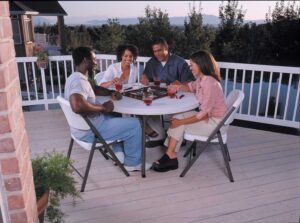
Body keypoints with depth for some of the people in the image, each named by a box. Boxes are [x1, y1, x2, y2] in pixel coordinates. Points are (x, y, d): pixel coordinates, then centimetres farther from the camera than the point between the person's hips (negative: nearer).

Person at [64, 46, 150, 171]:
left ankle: (119, 152, 28)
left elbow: (95, 89, 27)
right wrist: (103, 108, -28)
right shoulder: (79, 80, -24)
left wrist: (111, 93, 9)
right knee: (134, 124, -3)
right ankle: (132, 163, 13)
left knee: (116, 117, 32)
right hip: (89, 131, -11)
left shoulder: (76, 78, 9)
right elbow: (77, 106, -43)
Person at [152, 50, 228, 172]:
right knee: (177, 118, -1)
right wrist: (178, 87, 2)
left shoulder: (210, 84, -27)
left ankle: (170, 156, 0)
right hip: (207, 116, 9)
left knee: (179, 123, -13)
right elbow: (191, 87, 23)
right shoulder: (201, 79, 0)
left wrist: (181, 122, -22)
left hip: (214, 122, -9)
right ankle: (170, 156, -3)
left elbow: (203, 114, -28)